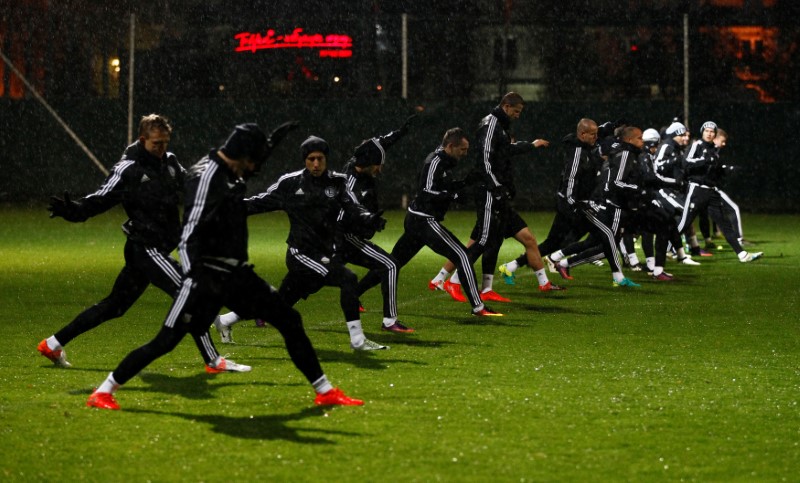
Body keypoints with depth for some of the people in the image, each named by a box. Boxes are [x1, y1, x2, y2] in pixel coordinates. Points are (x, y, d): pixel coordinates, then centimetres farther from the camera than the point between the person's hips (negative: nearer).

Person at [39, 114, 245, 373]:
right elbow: (100, 200, -12)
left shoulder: (170, 162, 9)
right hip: (143, 247, -8)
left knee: (114, 306, 14)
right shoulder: (128, 168, -11)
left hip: (160, 247, 8)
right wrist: (72, 210, -28)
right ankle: (213, 361, -12)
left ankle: (53, 344, 24)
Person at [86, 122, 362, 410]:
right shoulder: (207, 176, -18)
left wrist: (272, 142, 34)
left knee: (289, 321, 7)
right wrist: (196, 278, -33)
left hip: (237, 273, 9)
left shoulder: (232, 173, 9)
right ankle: (104, 391, 1)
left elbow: (247, 170, 37)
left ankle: (324, 391, 16)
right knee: (167, 340, -9)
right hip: (207, 274, -9)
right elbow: (190, 234, -25)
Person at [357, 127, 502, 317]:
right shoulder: (435, 162, -16)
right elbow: (428, 192, -23)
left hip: (415, 221, 10)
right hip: (424, 221, -10)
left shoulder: (443, 162, 14)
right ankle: (478, 307, -10)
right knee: (462, 255, -10)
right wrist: (456, 195, -24)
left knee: (393, 262, 15)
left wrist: (464, 183, 6)